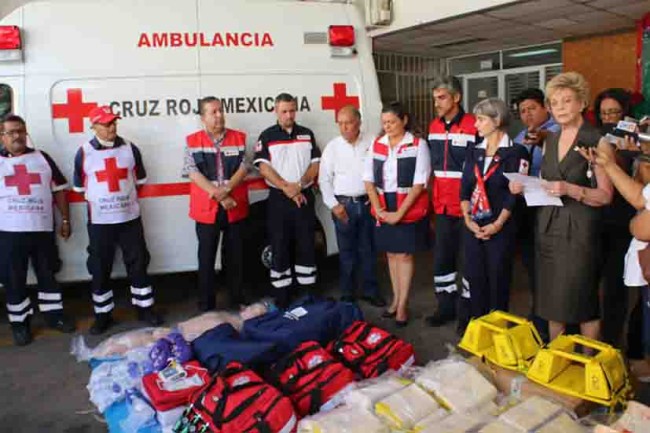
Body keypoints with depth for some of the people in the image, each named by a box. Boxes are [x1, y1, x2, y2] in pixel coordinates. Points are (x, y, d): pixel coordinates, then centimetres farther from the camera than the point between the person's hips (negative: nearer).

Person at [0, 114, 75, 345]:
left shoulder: (42, 158, 8)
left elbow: (59, 190, 9)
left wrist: (65, 219, 5)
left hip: (43, 229, 2)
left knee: (48, 274, 12)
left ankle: (53, 314, 26)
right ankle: (19, 322, 19)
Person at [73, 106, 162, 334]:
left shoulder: (130, 149, 1)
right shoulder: (84, 152, -4)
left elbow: (140, 179, 11)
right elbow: (80, 187, 5)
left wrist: (124, 196, 8)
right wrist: (99, 199, 8)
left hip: (130, 217, 1)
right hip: (99, 220, -1)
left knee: (138, 263, 7)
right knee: (100, 269, 7)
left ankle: (144, 308, 20)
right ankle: (103, 314, 21)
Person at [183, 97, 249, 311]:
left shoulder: (239, 138, 4)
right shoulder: (192, 141, 1)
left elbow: (244, 167, -4)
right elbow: (193, 173, -8)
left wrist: (225, 189, -19)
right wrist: (218, 195, -17)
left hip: (235, 208, 1)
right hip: (206, 208, -1)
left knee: (235, 255, 11)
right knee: (206, 257, 6)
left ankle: (238, 299, 26)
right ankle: (206, 305, 18)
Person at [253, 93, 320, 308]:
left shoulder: (307, 134, 10)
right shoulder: (267, 136, 3)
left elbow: (315, 164, 4)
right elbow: (263, 167, -6)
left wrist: (299, 185, -12)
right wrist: (286, 187, -16)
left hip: (305, 197, 2)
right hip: (279, 198, -2)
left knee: (306, 245, 6)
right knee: (280, 247, 2)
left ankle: (309, 294, 15)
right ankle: (282, 297, 11)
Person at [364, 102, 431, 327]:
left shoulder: (418, 145, -8)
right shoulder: (376, 145, 5)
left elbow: (419, 184, -12)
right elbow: (369, 180, 4)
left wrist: (399, 213, -15)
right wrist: (378, 210, -7)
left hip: (409, 210, -4)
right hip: (383, 209, 4)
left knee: (405, 255, 2)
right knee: (391, 254, 13)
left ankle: (403, 305, 14)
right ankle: (396, 299, 27)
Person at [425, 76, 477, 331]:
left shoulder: (473, 126, -13)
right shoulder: (434, 127, 9)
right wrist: (435, 200, 15)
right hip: (443, 207, 6)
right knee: (441, 259, 14)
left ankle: (467, 310, 20)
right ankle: (446, 306, 29)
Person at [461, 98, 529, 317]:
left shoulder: (516, 152, -4)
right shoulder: (474, 152, 12)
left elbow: (515, 193, -10)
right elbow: (465, 188, 6)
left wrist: (497, 224, -15)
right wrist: (467, 218, -7)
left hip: (501, 228, -4)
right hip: (473, 226, 5)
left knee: (498, 281, 4)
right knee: (475, 279, 8)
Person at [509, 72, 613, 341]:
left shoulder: (596, 141, -7)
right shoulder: (550, 140, 12)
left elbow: (605, 196, -10)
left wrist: (570, 190, -25)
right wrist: (524, 187, -1)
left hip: (578, 230, -6)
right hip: (547, 228, 6)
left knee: (582, 302, 1)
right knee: (552, 301, 12)